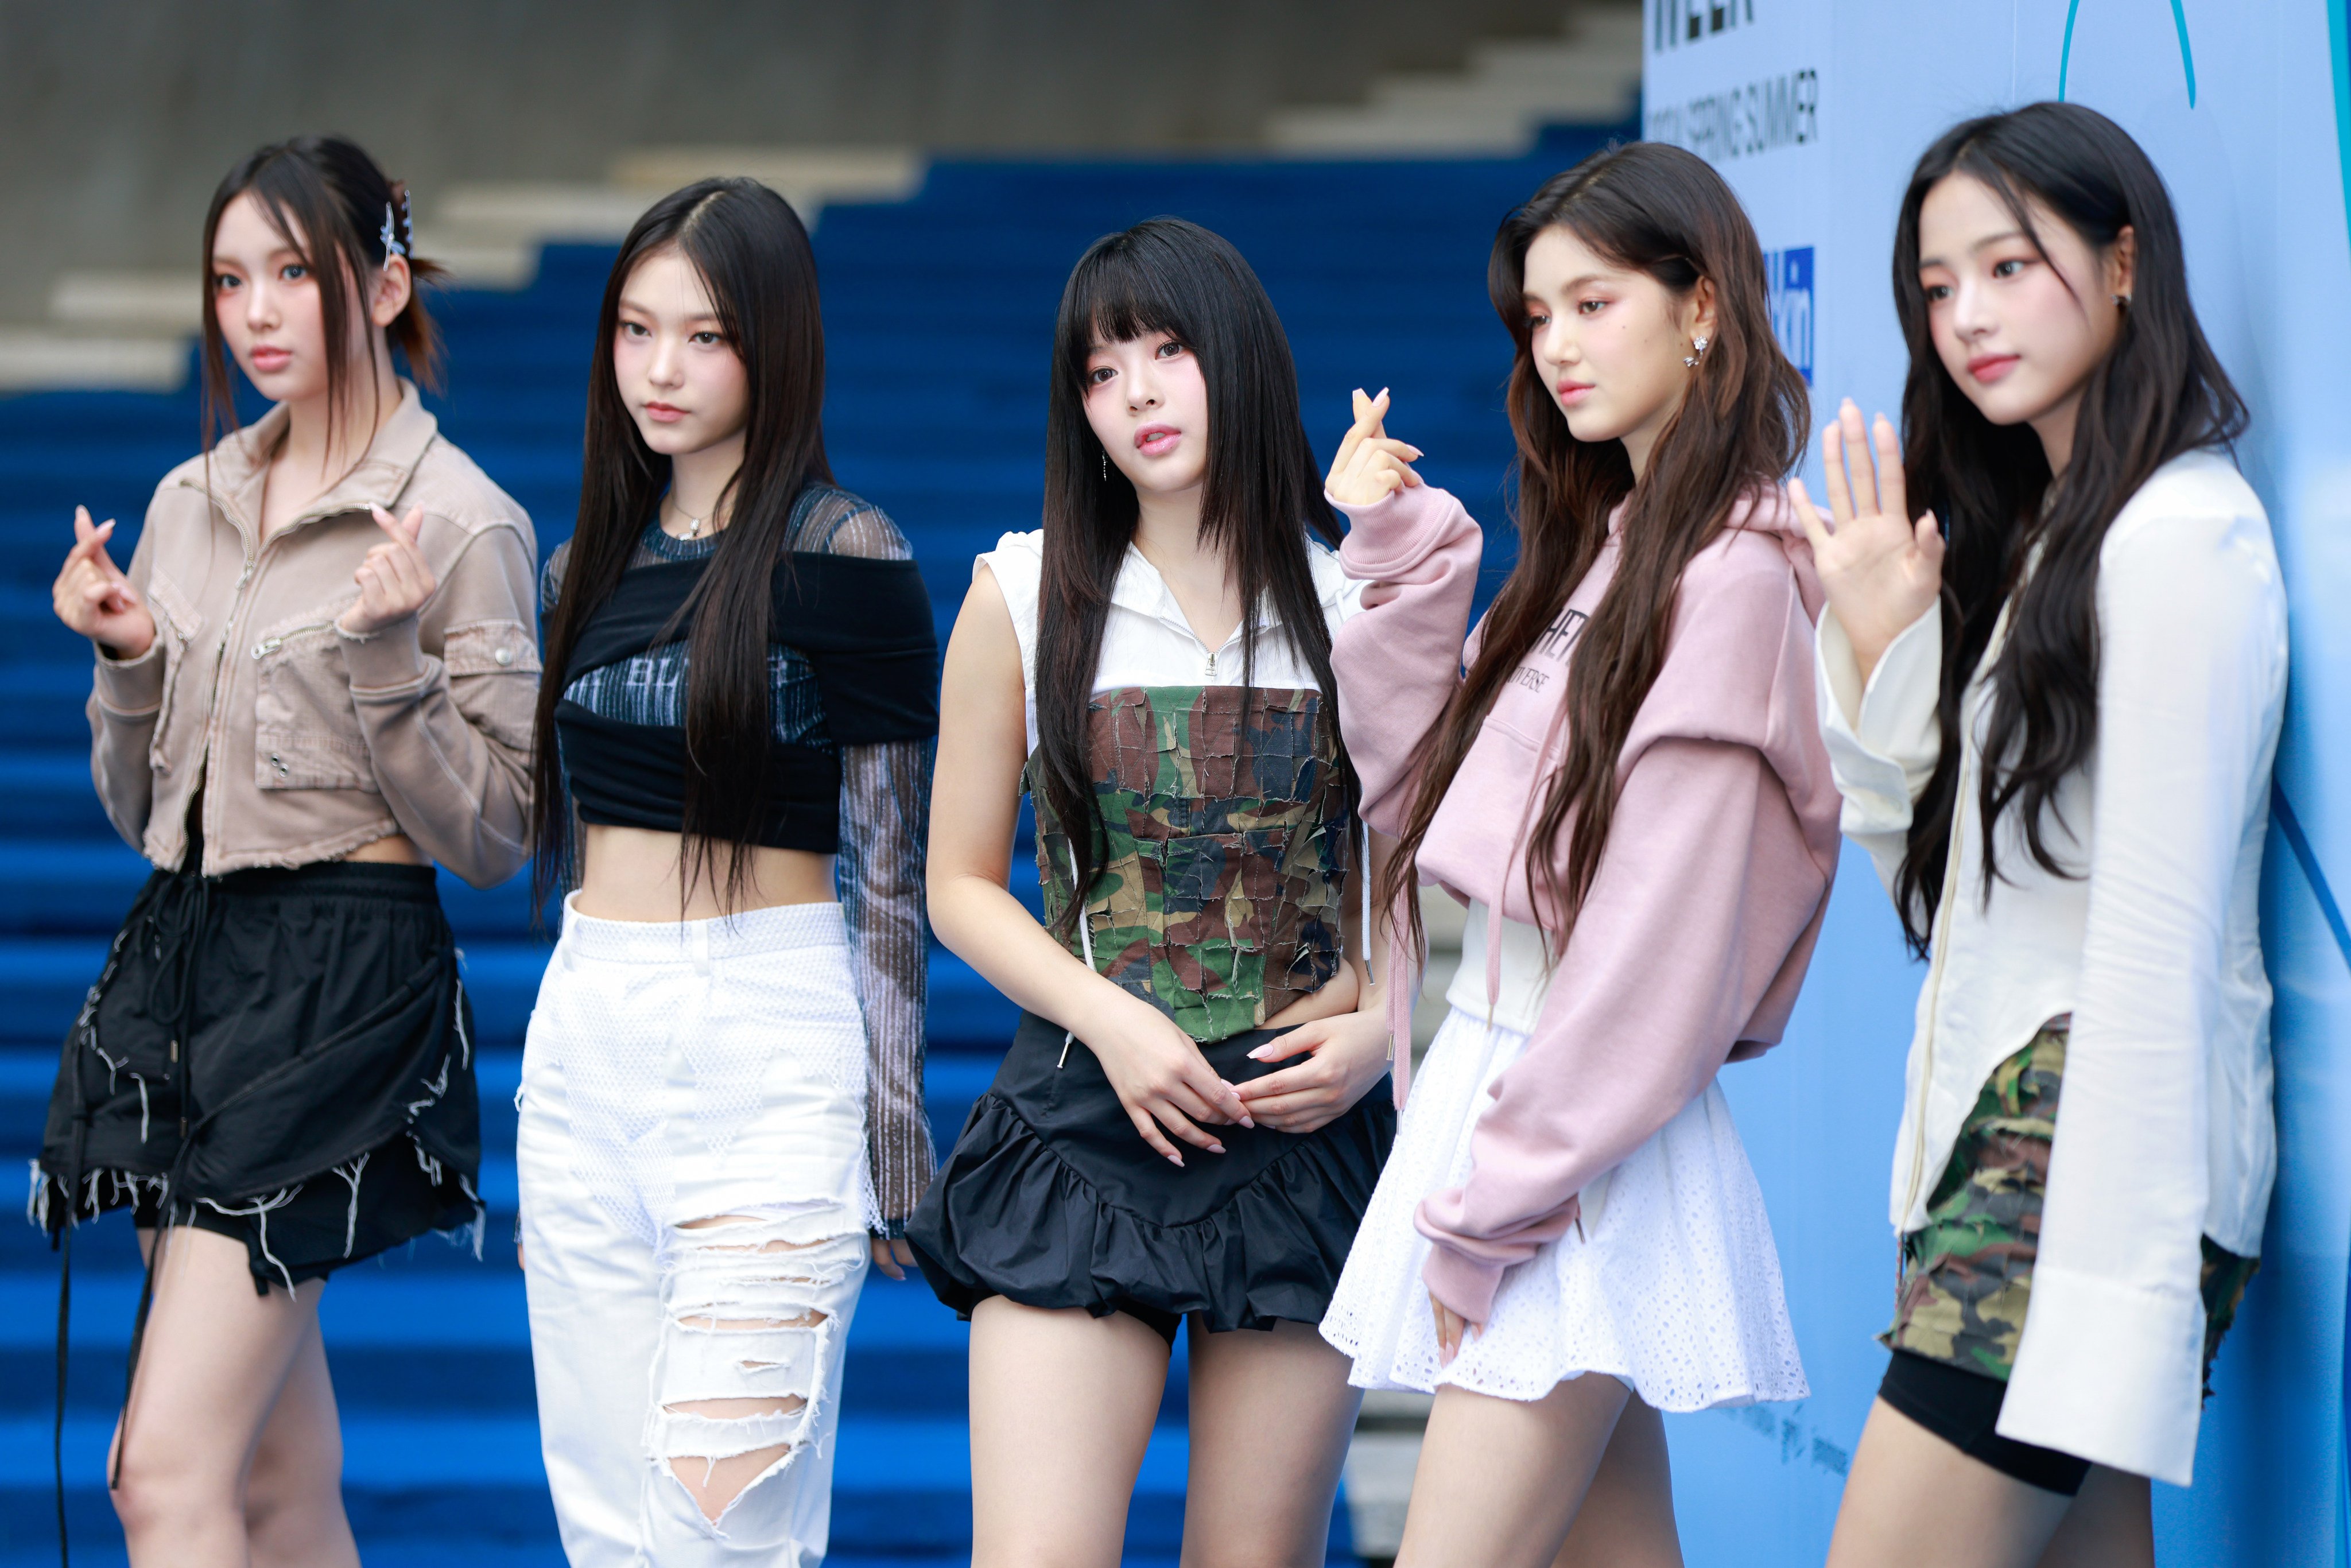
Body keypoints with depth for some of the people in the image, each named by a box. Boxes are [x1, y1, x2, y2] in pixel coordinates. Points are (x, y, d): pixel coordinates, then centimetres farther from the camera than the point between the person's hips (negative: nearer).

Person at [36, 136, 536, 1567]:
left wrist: (385, 657, -19)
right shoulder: (189, 505, 12)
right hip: (180, 963, 7)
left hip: (345, 989, -7)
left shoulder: (462, 523, -7)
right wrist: (127, 661, 0)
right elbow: (142, 808, 17)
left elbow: (492, 838, -8)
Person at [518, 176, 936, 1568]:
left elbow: (888, 866, -4)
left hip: (767, 1035, -6)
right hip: (585, 1033, 7)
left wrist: (893, 1122, -6)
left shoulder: (844, 555, -5)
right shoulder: (596, 560, 13)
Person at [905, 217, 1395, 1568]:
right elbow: (963, 884, 7)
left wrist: (1379, 1030, -7)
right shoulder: (1026, 596, 4)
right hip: (1085, 1121, -1)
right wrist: (1111, 1021, -8)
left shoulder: (1361, 606, 5)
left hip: (1304, 1124, 1)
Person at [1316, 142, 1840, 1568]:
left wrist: (1481, 1214, -14)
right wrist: (1404, 558, 7)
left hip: (1589, 1139, -8)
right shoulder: (1597, 545, 14)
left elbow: (1659, 944, -17)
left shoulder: (1736, 576, -13)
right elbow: (1418, 798, 16)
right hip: (1493, 1067, 8)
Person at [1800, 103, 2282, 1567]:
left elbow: (2156, 950, -17)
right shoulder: (2041, 529, 20)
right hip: (2001, 1132, 9)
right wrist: (1880, 647, 4)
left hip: (2096, 1158, -9)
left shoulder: (2178, 541, -10)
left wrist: (2112, 1302, -21)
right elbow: (1933, 879, 17)